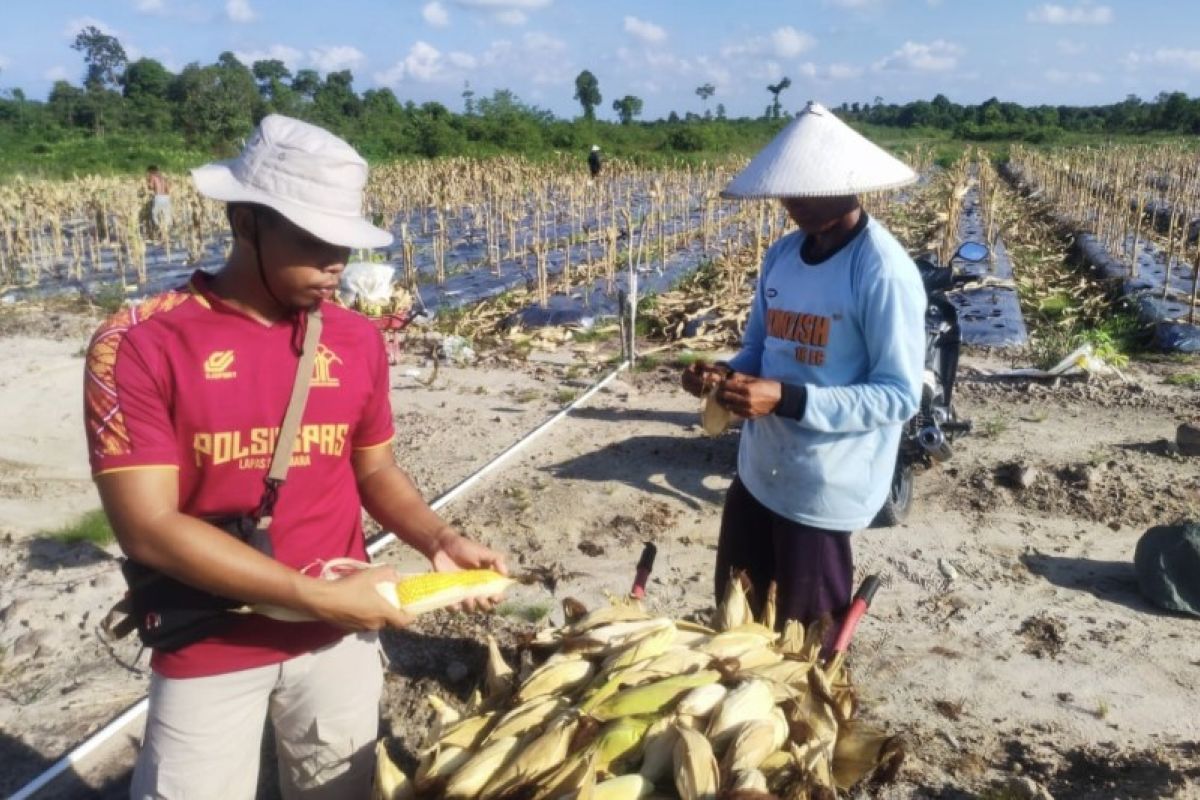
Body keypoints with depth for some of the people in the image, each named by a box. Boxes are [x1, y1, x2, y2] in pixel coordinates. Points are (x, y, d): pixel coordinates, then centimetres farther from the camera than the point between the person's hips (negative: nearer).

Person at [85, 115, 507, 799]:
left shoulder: (358, 341, -2)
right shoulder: (139, 346, -15)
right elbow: (147, 527, -19)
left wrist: (439, 539, -12)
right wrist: (321, 597, -21)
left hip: (338, 639, 4)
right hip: (209, 650, -3)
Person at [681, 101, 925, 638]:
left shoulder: (884, 272, -18)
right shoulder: (782, 256, 4)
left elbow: (900, 395, -19)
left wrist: (788, 400, -27)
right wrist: (726, 375, -9)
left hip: (823, 487, -7)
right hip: (759, 470, 7)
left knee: (805, 636, 12)